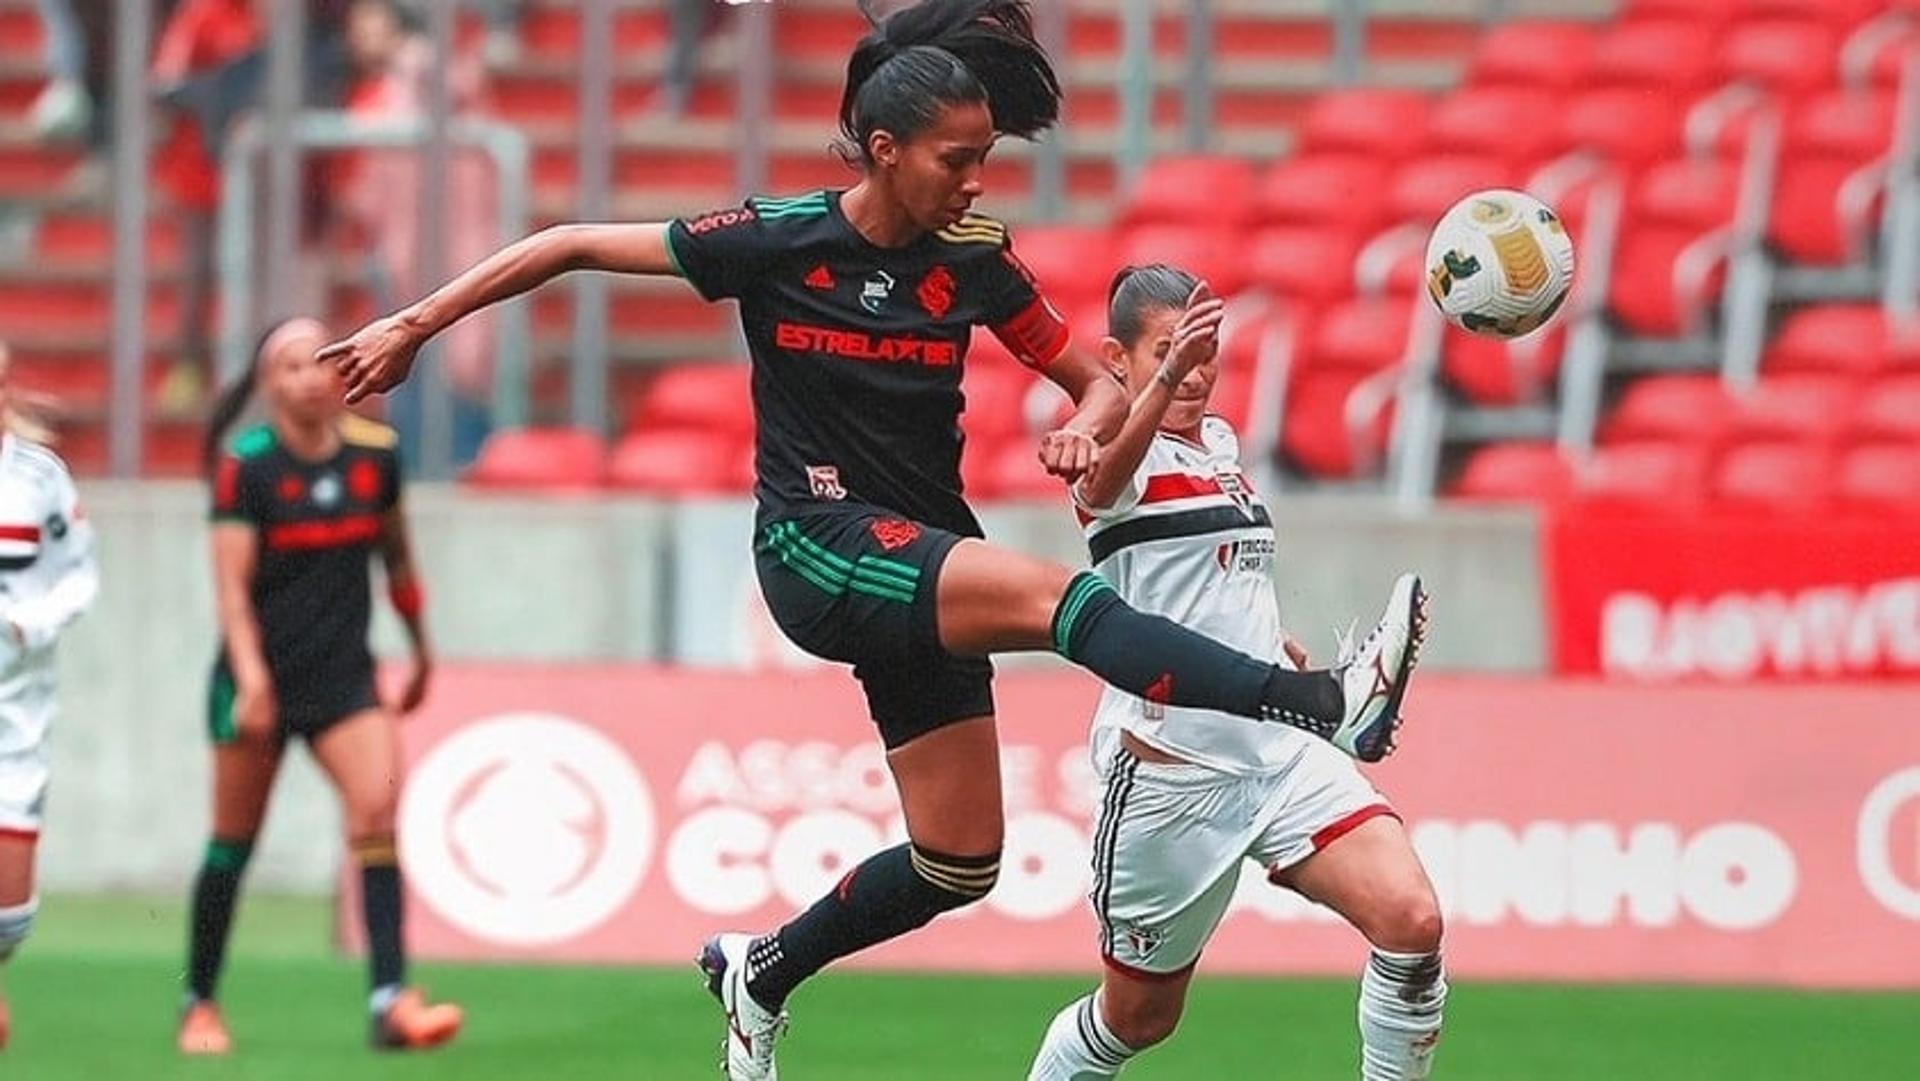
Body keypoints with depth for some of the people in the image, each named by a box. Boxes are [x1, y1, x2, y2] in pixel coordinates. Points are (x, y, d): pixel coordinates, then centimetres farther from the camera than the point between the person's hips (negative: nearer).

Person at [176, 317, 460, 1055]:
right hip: (262, 677, -3)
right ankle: (199, 1004, 22)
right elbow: (231, 581, -14)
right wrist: (251, 678, -25)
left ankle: (391, 1001, -21)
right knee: (234, 841, 5)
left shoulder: (373, 454, 2)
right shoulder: (246, 463, -9)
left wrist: (421, 650, 24)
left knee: (378, 807, -17)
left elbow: (396, 554, 17)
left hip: (344, 675, 3)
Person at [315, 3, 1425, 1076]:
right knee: (1057, 593, -29)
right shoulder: (774, 242, -9)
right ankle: (1314, 705, -47)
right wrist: (416, 326, 0)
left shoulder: (976, 260, 1)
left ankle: (761, 973, 29)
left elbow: (1099, 381, 8)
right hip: (820, 545, -6)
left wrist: (1087, 430, -16)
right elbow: (573, 246, -1)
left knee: (960, 864, 6)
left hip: (927, 571, 6)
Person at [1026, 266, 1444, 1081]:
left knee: (1411, 921, -18)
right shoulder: (1123, 459, -11)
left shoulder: (1219, 442, 12)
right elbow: (1106, 480, -40)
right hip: (1169, 770, -6)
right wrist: (1167, 374, -57)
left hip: (1282, 753, 6)